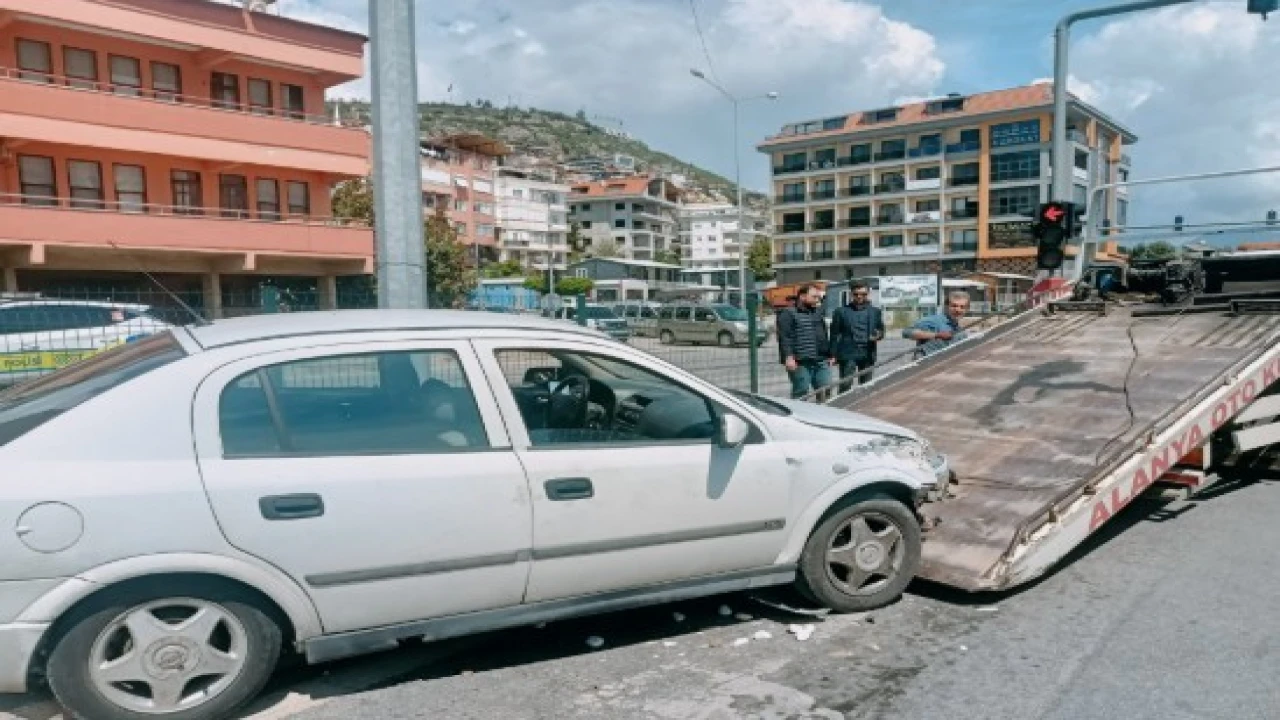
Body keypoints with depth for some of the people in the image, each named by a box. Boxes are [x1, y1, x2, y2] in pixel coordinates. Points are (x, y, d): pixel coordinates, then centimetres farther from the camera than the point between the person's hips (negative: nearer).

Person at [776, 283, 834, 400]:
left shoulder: (818, 313, 22)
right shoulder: (789, 313, -3)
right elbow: (784, 337, -12)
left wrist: (830, 354, 24)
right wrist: (788, 357, -21)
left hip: (822, 362, 7)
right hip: (801, 363, -7)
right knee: (801, 394, -4)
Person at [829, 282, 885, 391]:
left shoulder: (875, 311, 11)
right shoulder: (841, 311, 4)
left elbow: (881, 330, 12)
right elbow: (834, 334, 3)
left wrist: (877, 335, -13)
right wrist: (833, 354, -4)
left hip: (867, 354, 3)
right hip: (847, 354, -3)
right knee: (845, 385, -6)